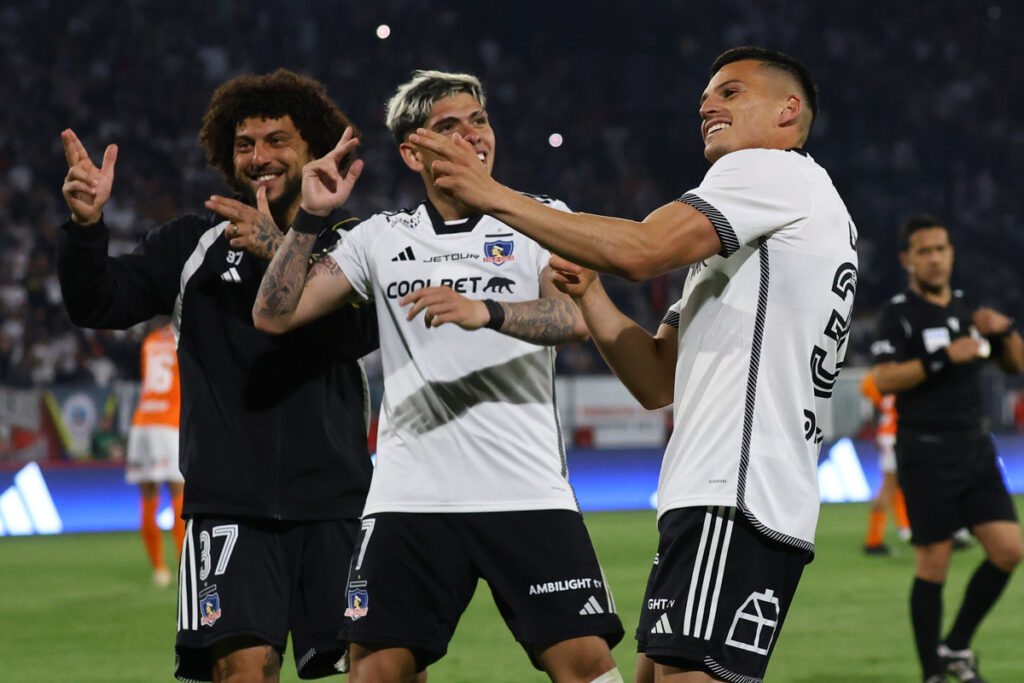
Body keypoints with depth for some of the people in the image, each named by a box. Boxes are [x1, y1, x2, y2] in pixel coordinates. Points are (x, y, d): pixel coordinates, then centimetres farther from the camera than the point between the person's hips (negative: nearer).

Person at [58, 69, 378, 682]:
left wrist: (279, 251, -21)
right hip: (230, 507, 0)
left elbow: (365, 329, -10)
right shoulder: (193, 246, 13)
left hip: (336, 504, 0)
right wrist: (87, 226, -15)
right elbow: (98, 304, 4)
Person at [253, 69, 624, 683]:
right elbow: (274, 314, 10)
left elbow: (575, 317, -13)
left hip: (528, 492, -2)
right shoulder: (382, 237, 13)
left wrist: (484, 312, -29)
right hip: (411, 496, 2)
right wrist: (309, 218, -2)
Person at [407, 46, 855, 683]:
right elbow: (658, 381, 24)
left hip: (734, 503, -10)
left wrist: (496, 196, -11)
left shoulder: (775, 170, -1)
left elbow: (640, 250, -15)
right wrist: (587, 292, 10)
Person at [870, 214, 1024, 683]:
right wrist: (944, 357, -22)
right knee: (933, 565, -6)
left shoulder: (967, 309, 15)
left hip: (974, 448, 6)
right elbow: (884, 380, -16)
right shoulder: (899, 314, -4)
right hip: (926, 452, -6)